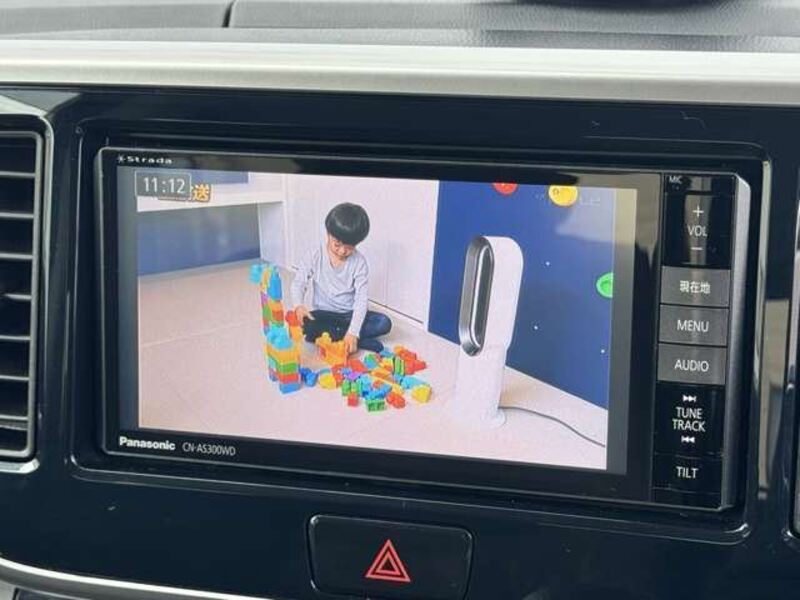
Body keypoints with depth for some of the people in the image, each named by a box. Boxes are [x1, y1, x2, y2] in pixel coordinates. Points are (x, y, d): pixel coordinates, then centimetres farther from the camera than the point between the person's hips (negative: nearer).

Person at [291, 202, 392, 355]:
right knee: (304, 325, -35)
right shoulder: (315, 258, -8)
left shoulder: (359, 263, -11)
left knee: (384, 323, -24)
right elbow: (298, 283, -8)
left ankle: (325, 336, -23)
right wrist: (299, 305, -33)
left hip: (350, 315, 1)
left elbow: (361, 299, -16)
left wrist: (353, 332, -29)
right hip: (324, 314, -1)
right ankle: (362, 342, -27)